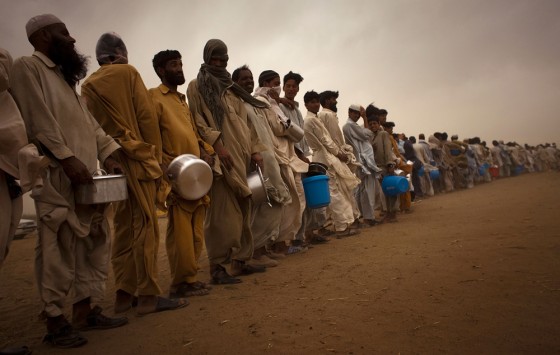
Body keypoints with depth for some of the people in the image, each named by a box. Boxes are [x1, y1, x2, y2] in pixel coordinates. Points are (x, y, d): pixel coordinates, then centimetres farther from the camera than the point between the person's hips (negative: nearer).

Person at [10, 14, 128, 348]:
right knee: (57, 249, -4)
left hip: (86, 175, 9)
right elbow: (39, 119, -13)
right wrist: (66, 158, -21)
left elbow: (89, 122, 20)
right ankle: (55, 319, 7)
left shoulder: (65, 77, 27)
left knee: (95, 242, 9)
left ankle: (85, 309, 20)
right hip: (56, 176, -9)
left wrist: (109, 154, 8)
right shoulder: (27, 67, 1)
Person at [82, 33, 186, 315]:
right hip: (137, 159, -6)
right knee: (145, 226, -4)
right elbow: (147, 117, -7)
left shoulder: (88, 86, 14)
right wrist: (155, 156, -2)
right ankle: (148, 296, -2)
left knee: (123, 228, 11)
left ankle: (123, 294, 15)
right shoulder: (128, 73, -1)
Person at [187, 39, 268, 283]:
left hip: (243, 156, 7)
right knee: (223, 212, -9)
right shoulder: (197, 87, 5)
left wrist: (255, 149, 9)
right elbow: (198, 121, -6)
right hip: (220, 157, -6)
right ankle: (217, 267, -2)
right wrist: (216, 144, -18)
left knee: (244, 211, 6)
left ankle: (240, 260, 15)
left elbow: (245, 121, 19)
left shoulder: (232, 88, 23)